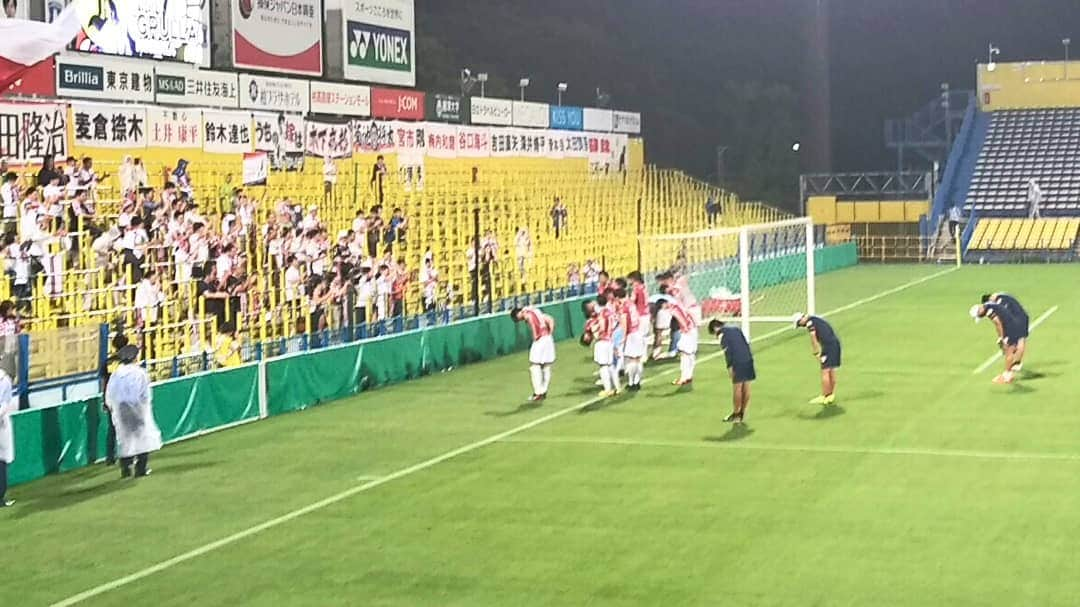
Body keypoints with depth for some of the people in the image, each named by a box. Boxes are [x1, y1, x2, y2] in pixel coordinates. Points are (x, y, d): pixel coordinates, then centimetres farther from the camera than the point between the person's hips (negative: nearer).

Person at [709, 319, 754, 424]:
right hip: (748, 360, 7)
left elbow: (727, 350, -11)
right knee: (746, 388, 9)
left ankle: (736, 415, 8)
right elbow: (747, 344, 18)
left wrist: (729, 366, -11)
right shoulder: (736, 329, 20)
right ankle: (742, 414, 17)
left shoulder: (722, 334, 0)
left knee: (737, 388, 1)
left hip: (738, 363, -7)